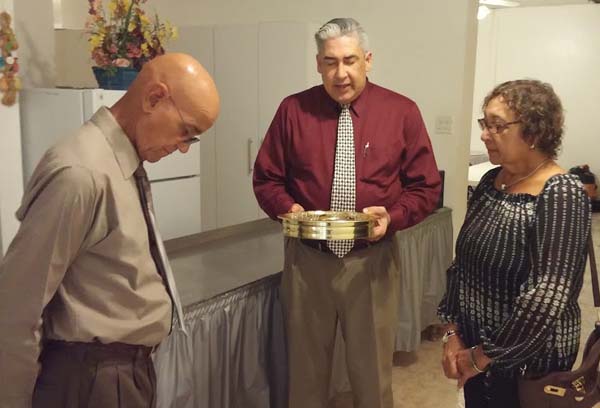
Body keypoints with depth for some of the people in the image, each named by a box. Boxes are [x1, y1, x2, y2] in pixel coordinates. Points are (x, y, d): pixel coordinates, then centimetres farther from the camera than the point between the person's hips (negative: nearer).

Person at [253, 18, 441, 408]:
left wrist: (392, 216, -17)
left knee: (373, 370, 13)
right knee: (306, 369, 16)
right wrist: (288, 208, -15)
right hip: (306, 258, 1)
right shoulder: (293, 110, -1)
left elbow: (426, 186, 1)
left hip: (371, 260, 0)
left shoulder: (402, 112, -2)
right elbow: (266, 178, 5)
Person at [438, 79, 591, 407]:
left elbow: (546, 297, -26)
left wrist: (483, 356, -18)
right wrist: (453, 333, -1)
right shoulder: (490, 181, 1)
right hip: (474, 346, 6)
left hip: (528, 360, -6)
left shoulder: (561, 195, -20)